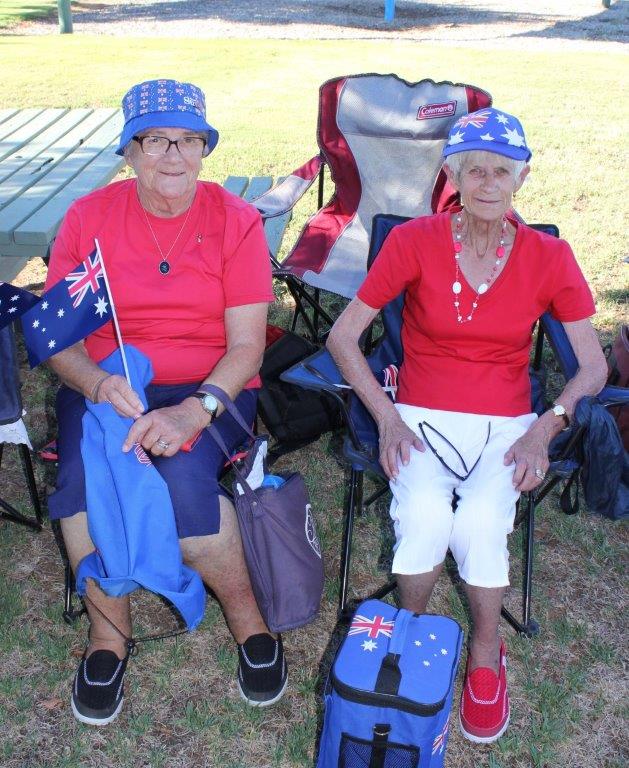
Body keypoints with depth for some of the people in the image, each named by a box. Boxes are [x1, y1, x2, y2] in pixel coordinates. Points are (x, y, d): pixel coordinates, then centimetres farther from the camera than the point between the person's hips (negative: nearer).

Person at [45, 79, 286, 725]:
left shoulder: (236, 221, -2)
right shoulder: (88, 217, 2)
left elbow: (246, 345, -8)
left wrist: (196, 410, -26)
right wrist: (96, 382, -23)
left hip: (211, 387, -1)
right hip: (103, 386, 2)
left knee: (183, 476, -31)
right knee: (84, 473, -28)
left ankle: (247, 618, -4)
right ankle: (108, 632, -2)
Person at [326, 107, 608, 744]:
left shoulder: (548, 257, 0)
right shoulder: (414, 242, -5)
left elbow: (594, 366, 3)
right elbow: (342, 337, -2)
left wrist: (546, 427, -13)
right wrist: (387, 419, -12)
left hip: (505, 423, 1)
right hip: (421, 417, 0)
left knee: (480, 520, -29)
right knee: (425, 515, -31)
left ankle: (486, 655, 0)